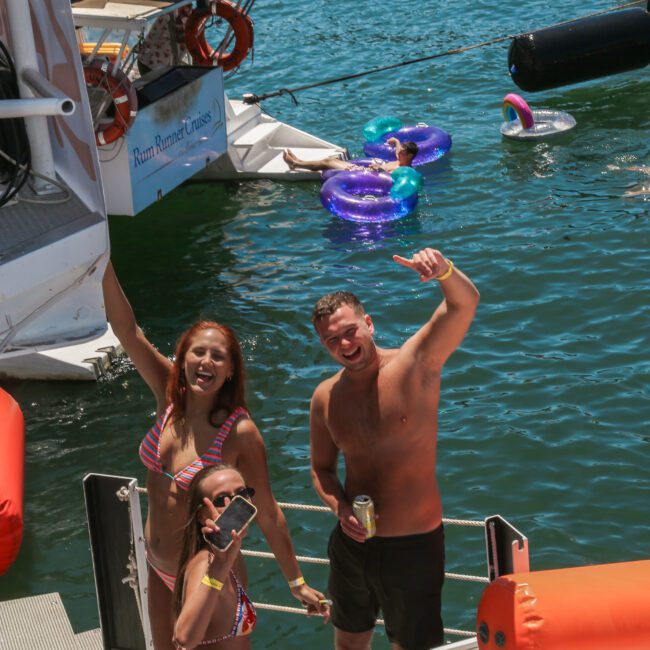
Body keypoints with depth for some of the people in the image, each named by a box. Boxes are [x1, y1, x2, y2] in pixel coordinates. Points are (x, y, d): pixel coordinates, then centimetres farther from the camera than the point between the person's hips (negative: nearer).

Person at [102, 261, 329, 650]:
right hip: (159, 570, 5)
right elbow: (125, 327, -17)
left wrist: (297, 582, -9)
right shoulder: (170, 397, -10)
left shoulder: (240, 432, -23)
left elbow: (268, 513, -15)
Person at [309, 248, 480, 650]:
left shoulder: (416, 363, -14)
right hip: (352, 542, 4)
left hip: (415, 544, -4)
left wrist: (443, 270, -51)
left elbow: (465, 303, -29)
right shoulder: (326, 398, -2)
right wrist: (341, 510, -9)